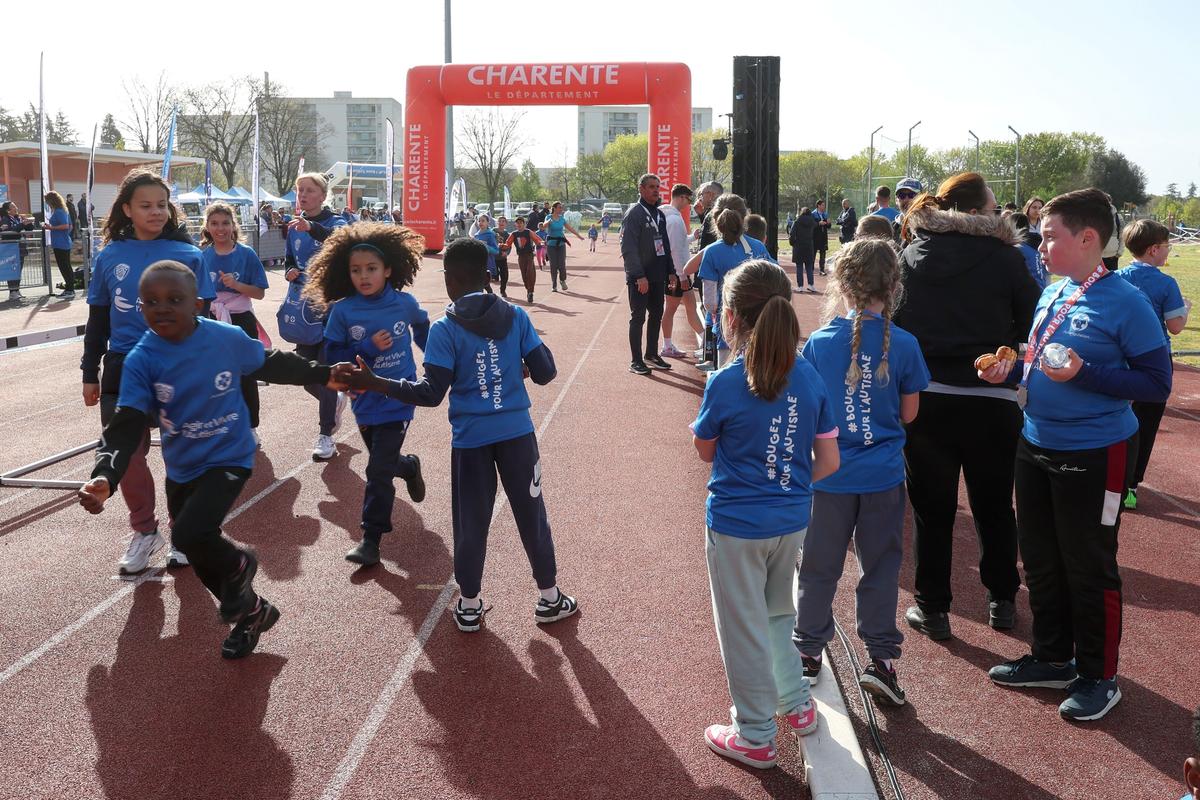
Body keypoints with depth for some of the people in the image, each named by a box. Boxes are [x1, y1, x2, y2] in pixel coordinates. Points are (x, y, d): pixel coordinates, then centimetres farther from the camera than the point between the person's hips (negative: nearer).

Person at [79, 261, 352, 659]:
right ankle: (251, 611, 42)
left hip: (228, 459, -4)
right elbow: (126, 426, -21)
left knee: (190, 534, -26)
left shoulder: (228, 339, -16)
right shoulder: (141, 359, -15)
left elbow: (272, 365, 4)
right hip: (181, 468, 4)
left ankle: (237, 564, 9)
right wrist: (105, 477, -36)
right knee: (201, 552, 17)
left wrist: (323, 375, 11)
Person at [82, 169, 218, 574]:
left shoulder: (187, 255, -3)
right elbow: (98, 319, 10)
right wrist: (90, 373, 9)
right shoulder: (109, 256, 3)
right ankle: (144, 532, 23)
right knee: (125, 455, 3)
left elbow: (203, 316, 1)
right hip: (123, 368, 2)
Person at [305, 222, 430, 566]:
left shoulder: (405, 303, -9)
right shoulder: (342, 311, -11)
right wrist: (368, 348, -23)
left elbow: (422, 328, 13)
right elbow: (332, 356, -10)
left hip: (397, 400, -2)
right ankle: (409, 467, 54)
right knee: (384, 462, 21)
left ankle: (371, 538, 3)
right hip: (365, 401, 2)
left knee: (378, 471, -8)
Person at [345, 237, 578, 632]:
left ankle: (469, 606, 24)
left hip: (471, 438, -1)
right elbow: (544, 373, -3)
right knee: (532, 514, 13)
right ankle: (549, 599, 24)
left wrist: (375, 383, -8)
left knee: (471, 522, 11)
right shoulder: (516, 317, -3)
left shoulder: (444, 330, -10)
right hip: (517, 432, 2)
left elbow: (431, 393, -13)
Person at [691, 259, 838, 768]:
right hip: (791, 521, 5)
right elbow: (829, 462, -1)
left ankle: (755, 737, 23)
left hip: (736, 526, -5)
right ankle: (797, 705, 38)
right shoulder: (809, 377, -5)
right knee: (778, 613, 27)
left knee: (744, 630, 10)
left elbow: (705, 452, -2)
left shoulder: (725, 384, -19)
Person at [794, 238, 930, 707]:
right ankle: (881, 657, 16)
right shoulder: (904, 345, -9)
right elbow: (909, 413, 0)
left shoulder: (819, 343, -10)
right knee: (881, 566, 13)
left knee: (819, 567, 13)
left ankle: (808, 652, 24)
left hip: (829, 473, 0)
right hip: (884, 475, 0)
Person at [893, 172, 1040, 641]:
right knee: (994, 506, 16)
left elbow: (891, 320, 4)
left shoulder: (910, 256, 1)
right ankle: (1002, 601, 29)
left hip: (924, 398, 1)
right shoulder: (1003, 257, -6)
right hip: (991, 401, -1)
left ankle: (932, 609, 17)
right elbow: (1033, 320, -2)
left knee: (932, 509, 11)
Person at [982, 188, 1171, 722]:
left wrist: (1083, 374, -26)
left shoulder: (1125, 302, -16)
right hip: (1036, 446, 7)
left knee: (1088, 568, 6)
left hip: (1094, 456, -7)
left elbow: (1157, 383, -17)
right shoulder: (1052, 294, 5)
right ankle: (1052, 658, 36)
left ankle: (1099, 677, 24)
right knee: (1041, 561, 18)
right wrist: (1011, 370, -2)